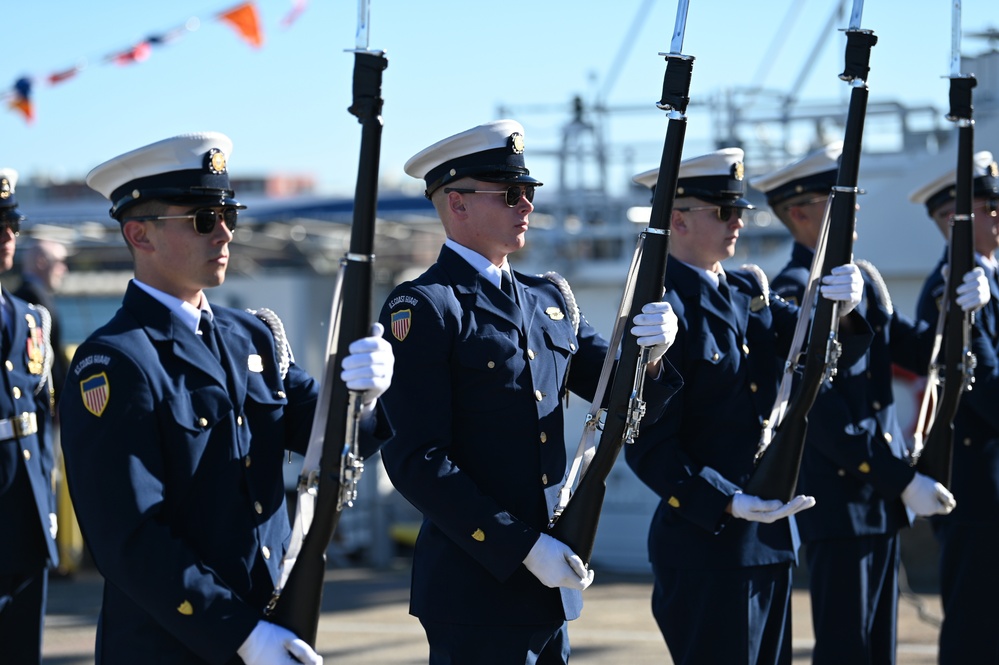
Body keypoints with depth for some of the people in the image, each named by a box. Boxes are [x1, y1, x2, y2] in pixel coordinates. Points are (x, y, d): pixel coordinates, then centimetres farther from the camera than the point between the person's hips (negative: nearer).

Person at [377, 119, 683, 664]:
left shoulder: (550, 301, 13)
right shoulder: (423, 308, -10)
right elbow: (416, 460, -16)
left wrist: (650, 352, -11)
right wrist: (523, 548, -18)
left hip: (549, 587, 7)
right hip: (477, 586, -7)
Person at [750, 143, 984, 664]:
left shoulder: (864, 279, 14)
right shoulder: (791, 295, -13)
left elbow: (918, 353, 9)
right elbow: (821, 413, -19)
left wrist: (960, 310, -11)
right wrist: (904, 481, -18)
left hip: (883, 503, 8)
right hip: (838, 501, -8)